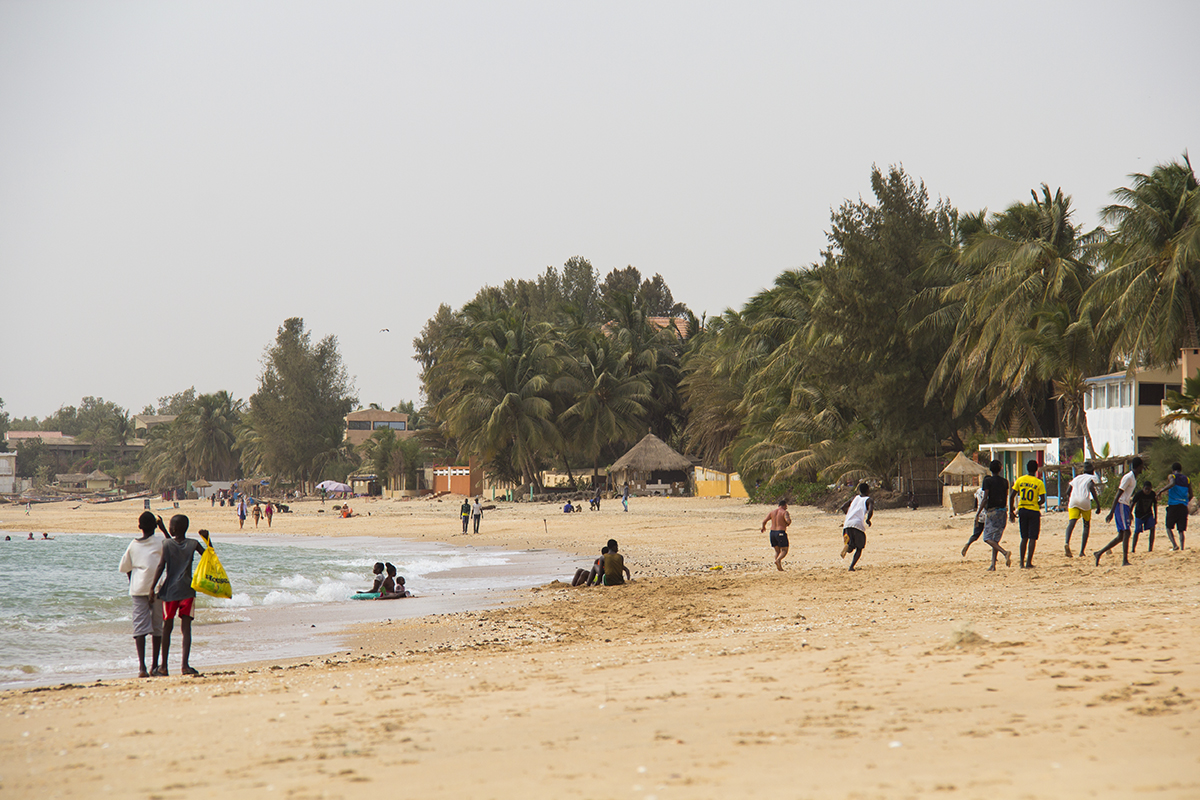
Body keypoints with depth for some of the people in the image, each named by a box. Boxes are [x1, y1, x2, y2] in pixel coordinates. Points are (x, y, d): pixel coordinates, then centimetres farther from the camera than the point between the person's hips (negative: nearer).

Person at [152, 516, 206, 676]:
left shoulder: (166, 544, -3)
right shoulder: (193, 544, 0)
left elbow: (161, 567, -7)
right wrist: (207, 539, 4)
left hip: (169, 590, 0)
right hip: (187, 590, 0)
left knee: (167, 628, 9)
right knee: (186, 628, -2)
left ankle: (164, 666, 13)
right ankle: (184, 664, -16)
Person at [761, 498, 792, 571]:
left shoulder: (772, 511, 9)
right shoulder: (784, 512, -7)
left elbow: (764, 521, 8)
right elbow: (788, 521, -25)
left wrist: (763, 528, 28)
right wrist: (788, 524, 0)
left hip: (772, 532, 6)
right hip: (781, 532, -6)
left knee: (777, 550, 15)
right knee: (784, 550, 2)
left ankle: (778, 566, 2)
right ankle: (778, 560, -25)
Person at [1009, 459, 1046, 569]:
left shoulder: (1020, 480, 1)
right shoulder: (1039, 483, -7)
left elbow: (1012, 496, 0)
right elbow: (1042, 499, -10)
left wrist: (1011, 511, 7)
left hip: (1022, 510, 3)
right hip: (1034, 511, -3)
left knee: (1024, 538, 13)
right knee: (1032, 538, 2)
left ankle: (1022, 562, 13)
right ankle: (1029, 562, -3)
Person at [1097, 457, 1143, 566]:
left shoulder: (1134, 478, 17)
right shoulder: (1128, 477, -13)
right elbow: (1118, 495, -18)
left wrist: (1130, 512, 27)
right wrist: (1111, 512, -22)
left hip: (1125, 507, 10)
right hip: (1121, 505, -10)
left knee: (1121, 536, 7)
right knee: (1126, 532, -13)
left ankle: (1099, 553, 13)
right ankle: (1125, 560, -15)